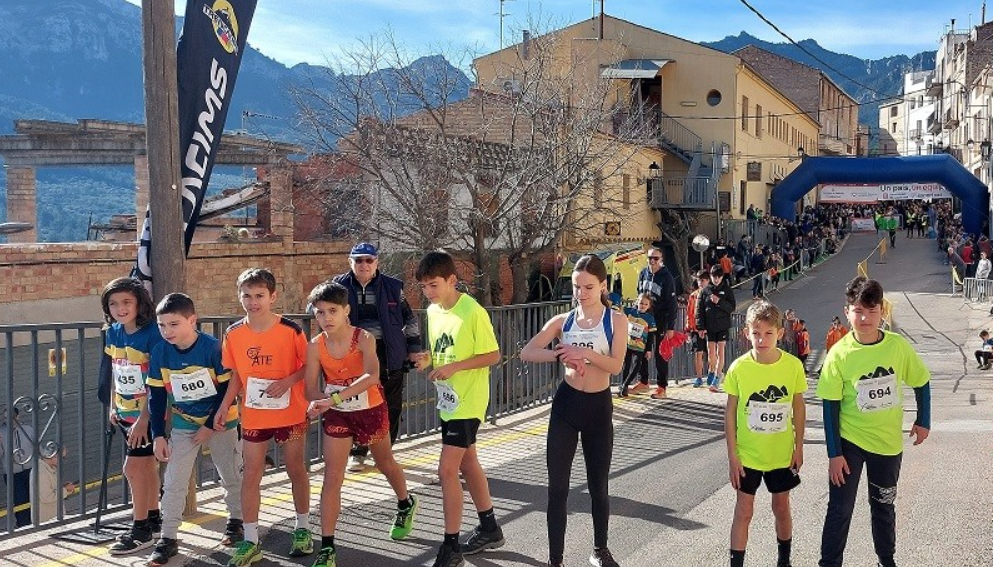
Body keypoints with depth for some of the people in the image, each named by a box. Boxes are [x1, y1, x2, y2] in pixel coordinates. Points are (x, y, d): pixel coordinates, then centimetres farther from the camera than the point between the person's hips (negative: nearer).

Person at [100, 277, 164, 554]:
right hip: (125, 412, 7)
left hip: (147, 412, -7)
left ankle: (141, 529, 7)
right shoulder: (113, 333, 3)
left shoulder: (152, 334, -19)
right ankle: (153, 519, 28)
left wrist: (144, 418, -21)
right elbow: (114, 373, 15)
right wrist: (113, 406, 15)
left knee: (133, 467, -6)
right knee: (146, 464, 16)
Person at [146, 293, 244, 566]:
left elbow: (226, 390, -16)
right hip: (183, 425, 3)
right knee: (173, 483, -1)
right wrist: (158, 435, -7)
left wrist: (210, 426, -15)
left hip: (220, 421, -2)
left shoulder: (213, 348, -23)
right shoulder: (160, 353, -12)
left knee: (231, 476, 12)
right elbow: (156, 396, -5)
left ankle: (236, 521, 33)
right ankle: (168, 538, 10)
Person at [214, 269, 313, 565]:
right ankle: (251, 542, 14)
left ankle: (302, 529, 30)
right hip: (253, 416, 2)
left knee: (296, 470, 12)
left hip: (290, 414, -2)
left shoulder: (290, 330, -14)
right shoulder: (233, 333, -5)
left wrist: (287, 381, -21)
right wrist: (224, 407, -1)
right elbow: (236, 374, 5)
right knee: (251, 476, 4)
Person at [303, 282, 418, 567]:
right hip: (337, 415, 2)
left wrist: (334, 397, -47)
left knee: (385, 464, 21)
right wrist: (323, 402, -35)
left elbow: (372, 376, -38)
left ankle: (406, 504, 51)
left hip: (371, 410, -1)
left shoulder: (364, 338, -22)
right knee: (332, 479, -6)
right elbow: (312, 389, -12)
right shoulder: (315, 347, -13)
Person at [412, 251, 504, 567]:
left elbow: (493, 355, -16)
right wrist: (428, 360, -6)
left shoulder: (473, 312, -18)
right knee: (468, 464, 17)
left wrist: (455, 367, -25)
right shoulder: (433, 311, 6)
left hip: (468, 401, -8)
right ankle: (490, 530, 33)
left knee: (447, 470, -10)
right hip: (448, 399, 8)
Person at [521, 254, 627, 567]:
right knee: (557, 486, 2)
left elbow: (616, 365, -14)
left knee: (598, 484, 12)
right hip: (566, 404, 1)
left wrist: (584, 353, -28)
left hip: (599, 406, -1)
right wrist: (560, 355, -26)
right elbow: (527, 353, -11)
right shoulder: (562, 321, 1)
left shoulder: (615, 320, -3)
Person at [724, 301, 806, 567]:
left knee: (781, 507, 18)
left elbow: (798, 407, 1)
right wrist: (732, 456, -7)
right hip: (747, 454, -1)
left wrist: (798, 447, 2)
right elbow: (730, 412, -7)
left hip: (781, 454, 2)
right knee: (743, 512, 5)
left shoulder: (793, 366, -12)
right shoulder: (738, 368, -15)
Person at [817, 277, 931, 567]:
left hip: (888, 443, 2)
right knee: (840, 509, 3)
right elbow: (830, 406, -11)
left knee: (883, 506, 19)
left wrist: (923, 421, 7)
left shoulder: (898, 345, -11)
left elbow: (921, 382, 6)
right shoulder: (839, 354, -15)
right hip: (849, 443, -2)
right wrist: (834, 453, -11)